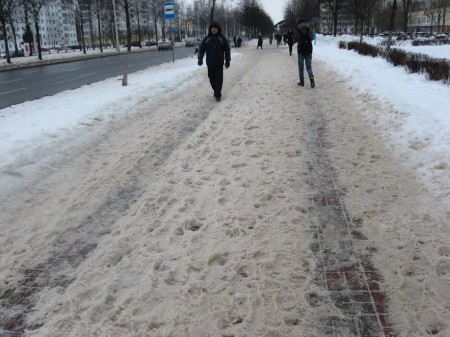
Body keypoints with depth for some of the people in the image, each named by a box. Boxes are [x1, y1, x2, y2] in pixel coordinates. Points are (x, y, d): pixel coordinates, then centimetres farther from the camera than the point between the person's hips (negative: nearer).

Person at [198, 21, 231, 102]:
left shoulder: (222, 39, 1)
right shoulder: (206, 39, 5)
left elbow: (227, 50, 3)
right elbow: (202, 49, 4)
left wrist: (227, 61, 0)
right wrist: (200, 59, -8)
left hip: (219, 63, -2)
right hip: (210, 63, 2)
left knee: (219, 79, -6)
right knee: (212, 79, 9)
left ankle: (218, 95, -3)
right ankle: (216, 91, 29)